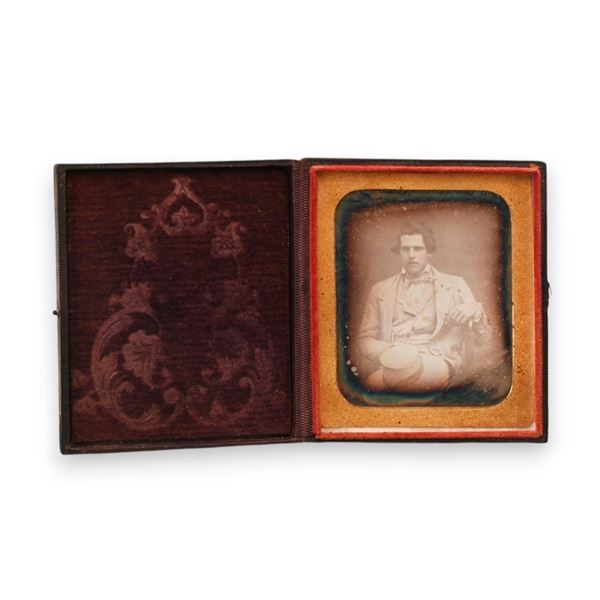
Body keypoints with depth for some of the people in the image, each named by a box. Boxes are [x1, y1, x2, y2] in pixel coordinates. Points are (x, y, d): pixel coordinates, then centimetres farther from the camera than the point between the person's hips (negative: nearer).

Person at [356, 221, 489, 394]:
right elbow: (365, 339, 18)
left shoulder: (454, 285, 19)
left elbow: (482, 339, 16)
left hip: (436, 361, 0)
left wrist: (474, 312, -8)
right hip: (393, 360, 1)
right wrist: (386, 352, -6)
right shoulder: (381, 290, 23)